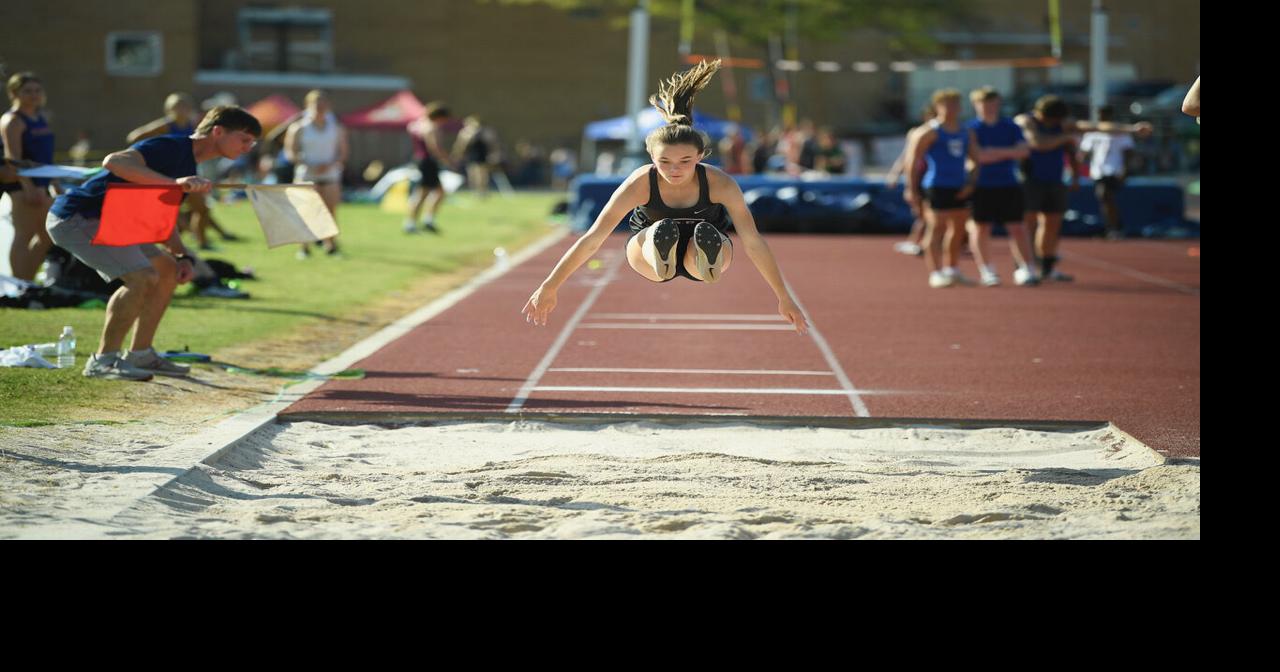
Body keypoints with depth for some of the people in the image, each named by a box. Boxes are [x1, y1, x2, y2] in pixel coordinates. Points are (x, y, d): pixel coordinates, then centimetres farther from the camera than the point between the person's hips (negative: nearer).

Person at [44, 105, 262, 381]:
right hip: (76, 217, -11)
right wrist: (175, 182, -42)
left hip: (106, 223, 11)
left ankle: (140, 355, 18)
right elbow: (114, 162, -34)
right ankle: (103, 360, -13)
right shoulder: (171, 147, -18)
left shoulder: (188, 168, 14)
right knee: (142, 276, -23)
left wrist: (182, 256, 5)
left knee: (168, 270, 14)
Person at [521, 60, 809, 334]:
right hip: (650, 245, 0)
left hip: (700, 253, 0)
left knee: (706, 234, -37)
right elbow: (593, 239, -24)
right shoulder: (640, 184, -27)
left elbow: (753, 242, -21)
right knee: (664, 231, -37)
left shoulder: (719, 183, -27)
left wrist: (784, 298, -18)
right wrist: (548, 288, -24)